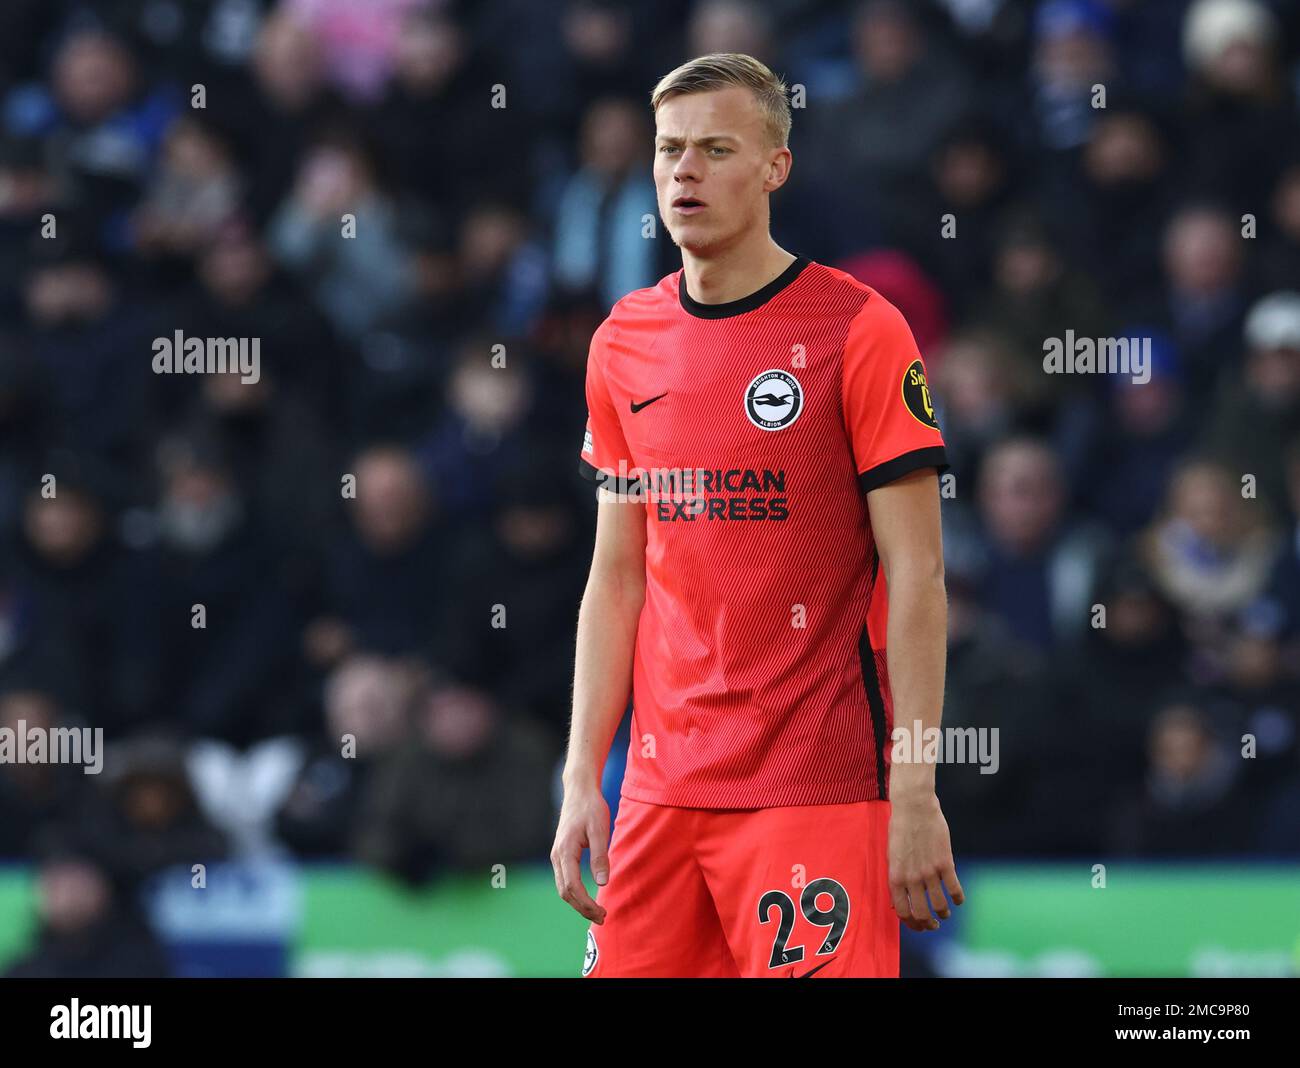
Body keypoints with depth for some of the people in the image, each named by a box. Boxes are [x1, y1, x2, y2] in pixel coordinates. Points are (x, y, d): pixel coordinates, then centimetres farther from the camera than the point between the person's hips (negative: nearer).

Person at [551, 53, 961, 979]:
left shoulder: (857, 329, -5)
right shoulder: (623, 345, 11)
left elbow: (916, 578, -7)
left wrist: (915, 796, -13)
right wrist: (582, 778, 7)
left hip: (818, 790, -5)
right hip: (662, 789, 5)